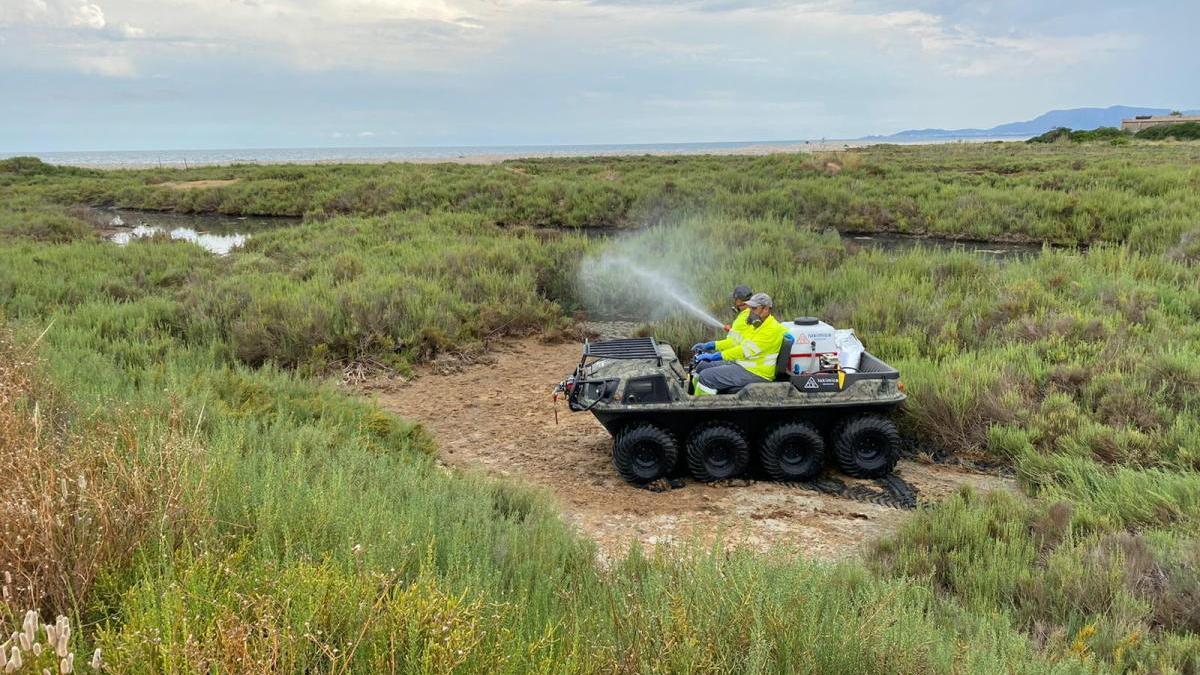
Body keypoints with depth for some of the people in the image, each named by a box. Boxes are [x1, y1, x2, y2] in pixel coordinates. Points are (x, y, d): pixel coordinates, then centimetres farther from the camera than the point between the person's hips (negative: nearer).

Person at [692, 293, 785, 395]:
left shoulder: (772, 329, -18)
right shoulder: (756, 324, 13)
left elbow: (746, 350, -25)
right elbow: (736, 341, 17)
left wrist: (717, 356, -28)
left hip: (755, 373, -10)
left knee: (706, 377, -19)